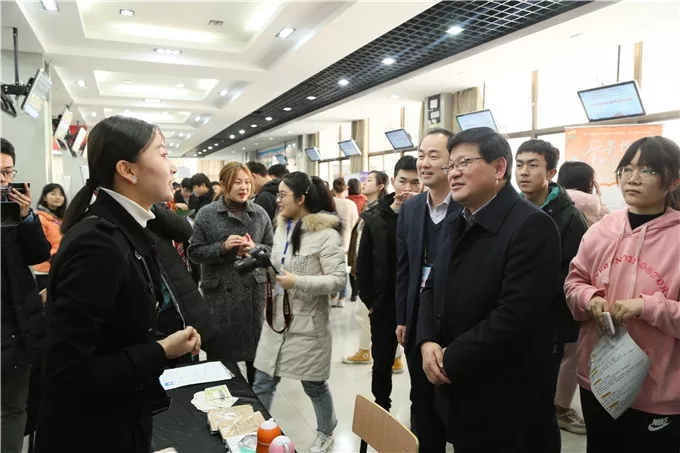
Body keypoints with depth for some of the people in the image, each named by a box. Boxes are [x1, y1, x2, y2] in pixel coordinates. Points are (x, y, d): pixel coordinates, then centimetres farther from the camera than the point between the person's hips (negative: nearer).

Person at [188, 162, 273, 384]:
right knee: (220, 348, 6)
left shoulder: (260, 213, 3)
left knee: (255, 344, 14)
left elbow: (272, 248, 8)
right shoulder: (207, 214, -3)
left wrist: (255, 249, -13)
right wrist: (222, 247, -18)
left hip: (254, 289, 2)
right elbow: (194, 252, -3)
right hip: (219, 291, -2)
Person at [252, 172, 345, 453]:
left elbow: (337, 280, -20)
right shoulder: (282, 228, 9)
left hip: (308, 324, -6)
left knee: (314, 385, 14)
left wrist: (297, 282, -26)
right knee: (262, 384, 10)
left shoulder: (325, 233, -16)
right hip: (277, 319, 6)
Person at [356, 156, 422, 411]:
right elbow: (363, 264, 3)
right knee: (382, 363, 18)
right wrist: (369, 300, 0)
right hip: (384, 304, 2)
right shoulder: (376, 218, -2)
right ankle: (381, 411, 38)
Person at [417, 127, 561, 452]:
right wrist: (427, 342, -8)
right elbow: (432, 289, 10)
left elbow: (515, 316, -26)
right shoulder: (456, 224, 9)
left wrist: (450, 359, -18)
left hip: (508, 400, -7)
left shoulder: (532, 226, -18)